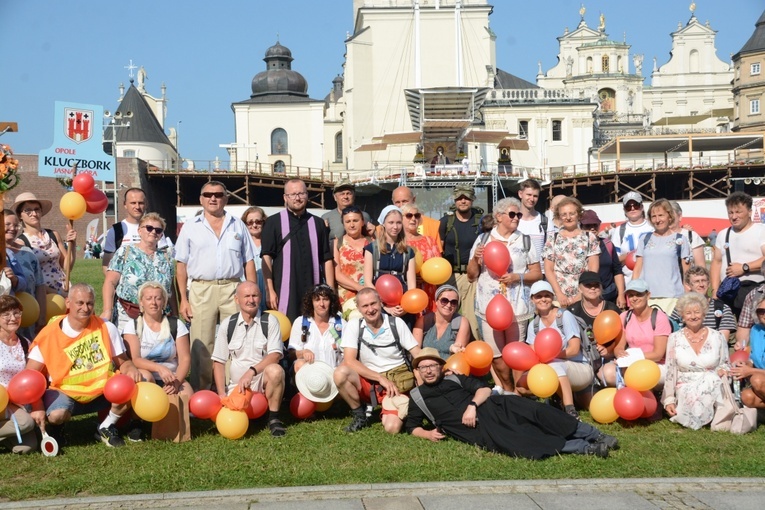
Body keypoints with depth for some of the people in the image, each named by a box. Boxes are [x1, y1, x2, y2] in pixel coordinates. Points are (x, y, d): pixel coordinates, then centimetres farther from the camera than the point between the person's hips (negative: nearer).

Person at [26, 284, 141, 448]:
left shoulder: (106, 328, -4)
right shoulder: (50, 334, -11)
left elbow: (122, 362, 2)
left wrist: (131, 369, -23)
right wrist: (36, 407, -23)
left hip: (102, 390, 2)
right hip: (65, 391, -2)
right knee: (57, 414, -35)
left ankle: (106, 428, 3)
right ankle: (57, 427, 7)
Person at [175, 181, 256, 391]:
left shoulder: (238, 226, 12)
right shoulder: (190, 227, 8)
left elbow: (249, 262, 11)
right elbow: (181, 265, 5)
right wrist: (183, 299, -2)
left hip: (232, 289, 1)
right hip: (201, 290, -1)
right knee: (201, 346, 1)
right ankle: (199, 394, 8)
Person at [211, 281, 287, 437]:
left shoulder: (270, 322, -2)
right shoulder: (227, 325, 5)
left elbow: (275, 355, -13)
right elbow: (218, 362, 5)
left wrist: (251, 371, -27)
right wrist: (222, 394, -6)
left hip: (263, 381, -2)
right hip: (236, 385, 3)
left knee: (275, 370, -35)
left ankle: (274, 418, -16)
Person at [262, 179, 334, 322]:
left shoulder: (318, 224, 14)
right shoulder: (273, 223, 5)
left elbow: (327, 259, 12)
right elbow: (266, 257, -1)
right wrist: (269, 290, -10)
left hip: (314, 293, 3)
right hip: (284, 293, -2)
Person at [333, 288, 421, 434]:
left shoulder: (397, 323, -5)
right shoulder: (354, 326, -5)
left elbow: (419, 355, -4)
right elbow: (349, 361, -14)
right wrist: (380, 378, -20)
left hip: (397, 382, -1)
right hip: (368, 382, 1)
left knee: (392, 427, -26)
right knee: (340, 373, -29)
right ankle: (359, 415, -5)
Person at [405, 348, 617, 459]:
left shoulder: (455, 378, 19)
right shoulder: (417, 397, 15)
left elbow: (484, 389, 10)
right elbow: (412, 426, 17)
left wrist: (472, 405, -11)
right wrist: (427, 433, -5)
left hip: (489, 407, 3)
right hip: (476, 428, -3)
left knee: (534, 410, -19)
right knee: (514, 441, -28)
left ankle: (594, 435, -15)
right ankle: (585, 448, -30)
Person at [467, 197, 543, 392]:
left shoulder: (525, 241, 6)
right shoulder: (483, 239, 7)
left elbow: (537, 273, 6)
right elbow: (471, 275, 10)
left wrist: (517, 277, -11)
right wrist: (475, 259, -9)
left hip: (516, 306, -1)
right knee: (496, 355, 3)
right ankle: (509, 391, 23)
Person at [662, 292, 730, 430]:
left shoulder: (717, 337, 7)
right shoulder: (675, 338, 6)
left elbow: (725, 365, 16)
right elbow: (670, 372, 5)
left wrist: (723, 371, -9)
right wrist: (669, 400, -2)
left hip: (712, 389, 1)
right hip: (685, 391, -1)